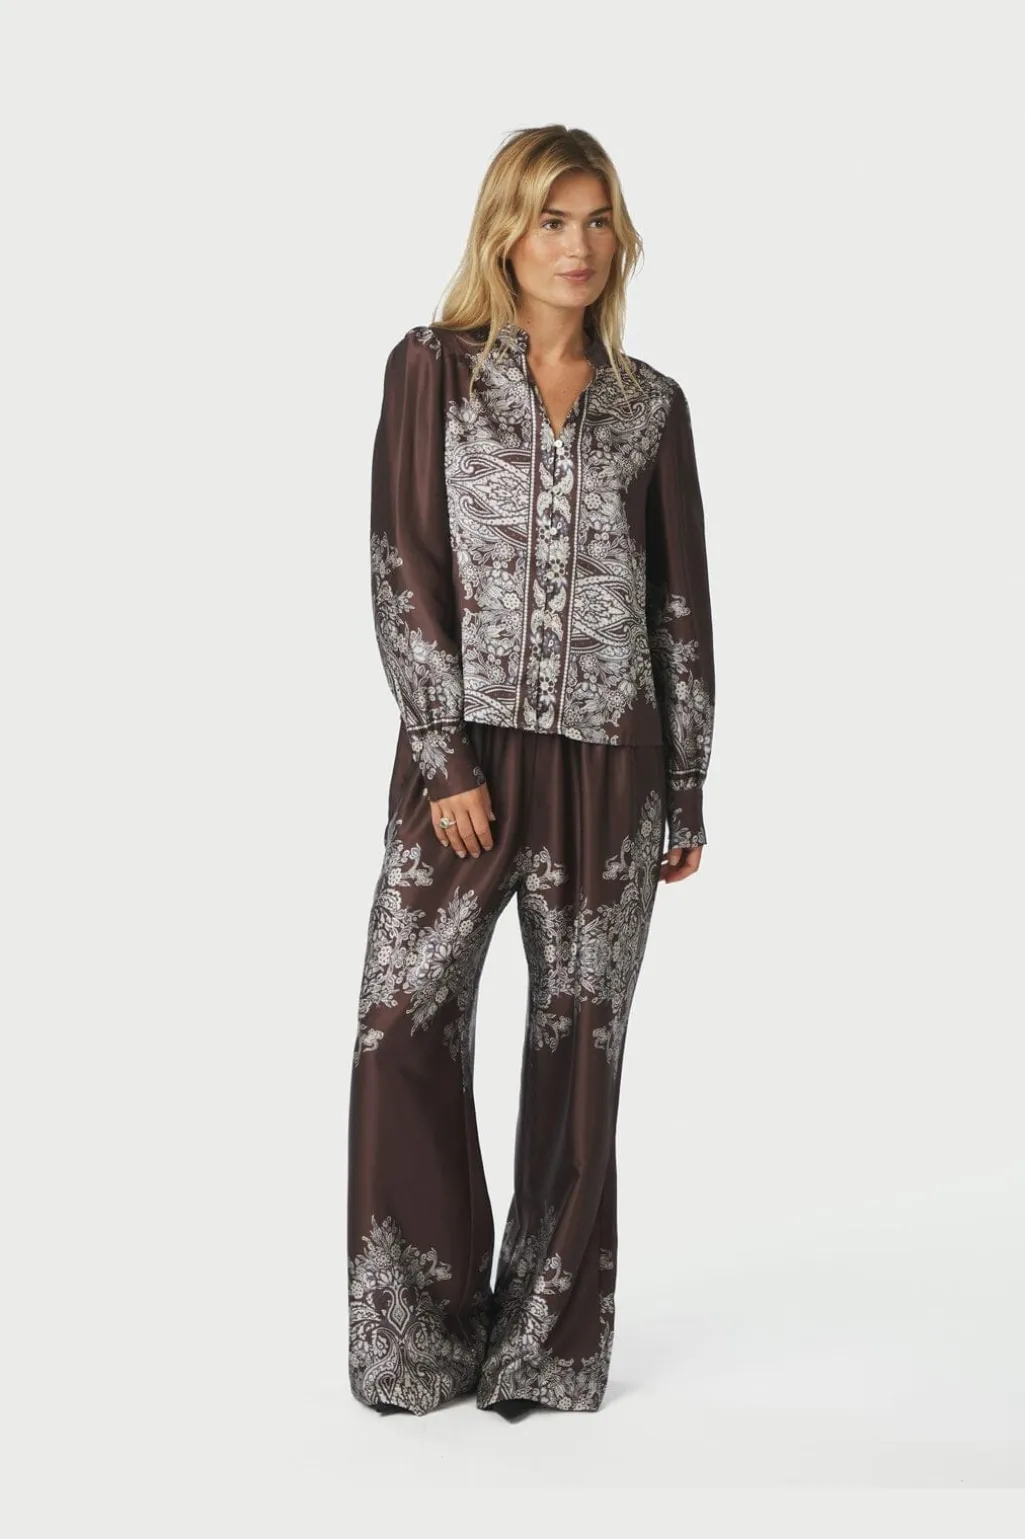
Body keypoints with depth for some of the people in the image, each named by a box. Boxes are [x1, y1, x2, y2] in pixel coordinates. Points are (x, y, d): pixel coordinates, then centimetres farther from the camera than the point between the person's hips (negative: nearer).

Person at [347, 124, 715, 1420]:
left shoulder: (650, 404, 10)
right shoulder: (432, 368, 4)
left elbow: (683, 605, 10)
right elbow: (403, 573, -4)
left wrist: (686, 791, 7)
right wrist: (444, 761, -11)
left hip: (607, 761, 2)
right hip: (465, 750, -1)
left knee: (579, 1045, 5)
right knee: (403, 1029, -5)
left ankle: (548, 1340, 18)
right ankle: (419, 1331, 11)